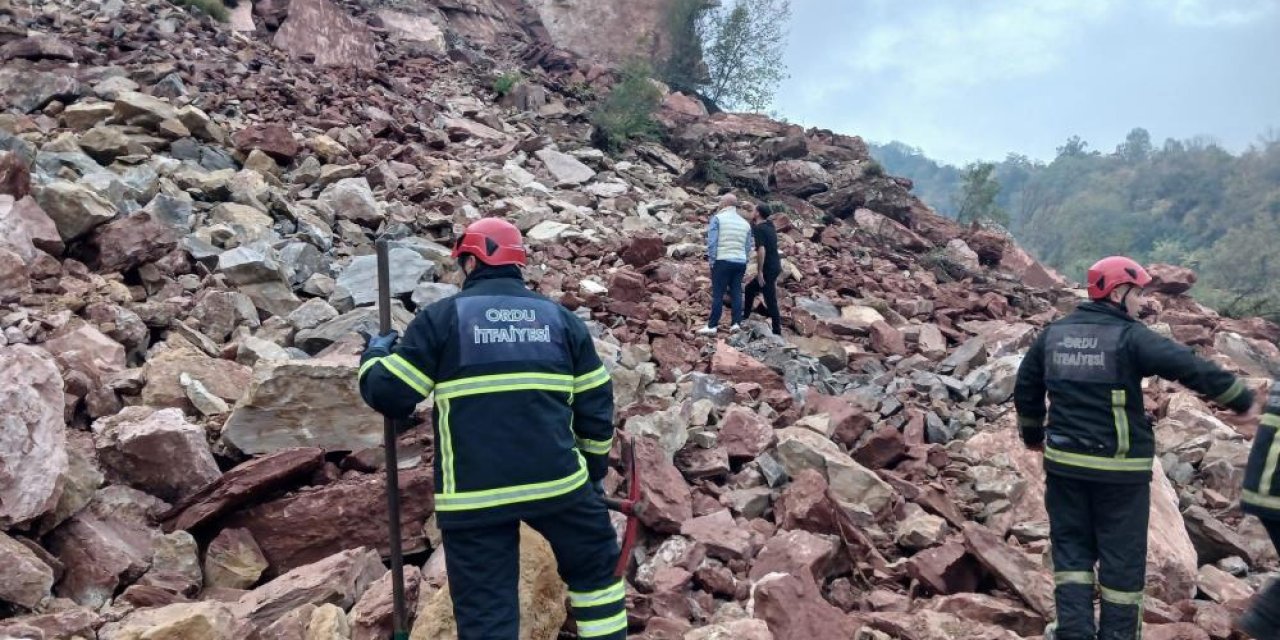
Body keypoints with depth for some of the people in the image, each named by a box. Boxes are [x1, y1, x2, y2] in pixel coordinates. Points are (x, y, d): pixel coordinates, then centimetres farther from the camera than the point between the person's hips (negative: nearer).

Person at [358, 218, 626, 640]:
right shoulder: (560, 317, 11)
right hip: (557, 479, 2)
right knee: (596, 568, 24)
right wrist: (594, 471, 24)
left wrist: (374, 356, 22)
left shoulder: (441, 318, 1)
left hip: (473, 494, -1)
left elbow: (388, 395, 1)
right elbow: (596, 405, 12)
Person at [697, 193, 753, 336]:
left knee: (718, 294, -4)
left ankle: (712, 326, -3)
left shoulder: (718, 218, -2)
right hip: (740, 262, 5)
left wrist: (712, 261, -3)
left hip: (723, 261, -5)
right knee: (736, 293, 9)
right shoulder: (745, 222, 14)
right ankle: (737, 323, 5)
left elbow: (711, 242, -9)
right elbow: (748, 247, 14)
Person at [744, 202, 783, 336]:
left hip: (768, 269, -9)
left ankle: (777, 330, -1)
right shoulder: (769, 226, 11)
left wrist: (760, 271, -20)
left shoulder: (759, 228, -15)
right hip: (775, 267, 9)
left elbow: (761, 250, -24)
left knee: (770, 300, -4)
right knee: (749, 289, 22)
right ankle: (745, 316, 31)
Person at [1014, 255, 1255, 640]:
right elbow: (1193, 369, -18)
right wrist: (1244, 401, -6)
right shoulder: (1131, 337, -12)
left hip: (1064, 463, 5)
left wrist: (1032, 435, 26)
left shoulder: (1053, 334, 6)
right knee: (1122, 555, 9)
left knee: (1071, 545, 14)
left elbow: (1025, 390, 14)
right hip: (1119, 468, -4)